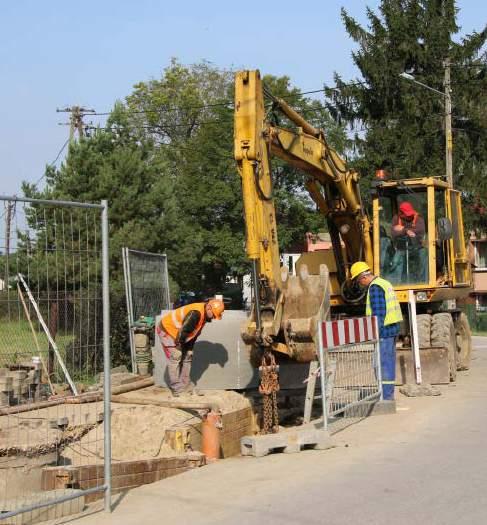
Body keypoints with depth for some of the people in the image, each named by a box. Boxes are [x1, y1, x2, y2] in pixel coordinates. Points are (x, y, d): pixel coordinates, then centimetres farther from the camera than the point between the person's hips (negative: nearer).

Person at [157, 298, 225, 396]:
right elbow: (184, 330, -29)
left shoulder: (205, 315, -1)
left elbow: (195, 333, 7)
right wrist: (179, 345, -17)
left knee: (187, 357, 7)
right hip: (167, 329, -10)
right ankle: (177, 390, -12)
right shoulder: (195, 313, -33)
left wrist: (189, 349, 5)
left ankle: (186, 386, 10)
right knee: (176, 358, -14)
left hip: (176, 332, 10)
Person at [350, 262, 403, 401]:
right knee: (389, 363, 13)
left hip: (384, 329, -10)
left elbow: (378, 313, -20)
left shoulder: (375, 287, -13)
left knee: (383, 364, -7)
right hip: (393, 328, 10)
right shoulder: (385, 283, 18)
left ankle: (385, 396, -6)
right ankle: (389, 395, 17)